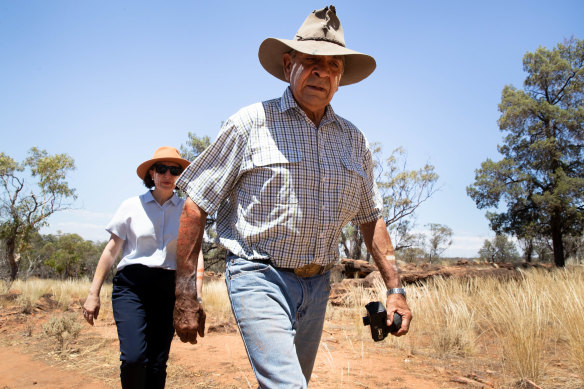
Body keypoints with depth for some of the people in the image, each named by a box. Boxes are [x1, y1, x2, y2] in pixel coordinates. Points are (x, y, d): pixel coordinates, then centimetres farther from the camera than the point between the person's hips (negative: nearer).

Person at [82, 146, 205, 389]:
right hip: (131, 284, -1)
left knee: (158, 363, 2)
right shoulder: (132, 206, 6)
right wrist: (94, 293, 6)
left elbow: (196, 252, 0)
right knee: (134, 358, -18)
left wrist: (197, 295, -11)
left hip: (168, 287, 1)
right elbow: (111, 250, 8)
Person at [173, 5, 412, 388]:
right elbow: (196, 207, -7)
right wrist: (185, 295, -8)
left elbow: (371, 218, 15)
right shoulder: (251, 123, -7)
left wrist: (395, 288, 9)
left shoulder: (354, 140, 7)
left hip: (317, 284, 5)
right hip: (260, 276, -5)